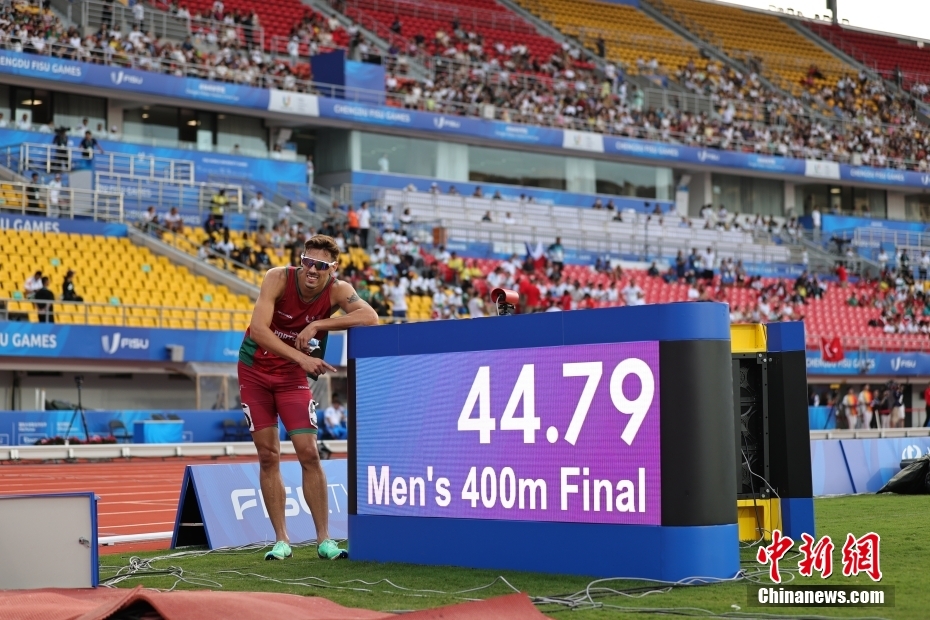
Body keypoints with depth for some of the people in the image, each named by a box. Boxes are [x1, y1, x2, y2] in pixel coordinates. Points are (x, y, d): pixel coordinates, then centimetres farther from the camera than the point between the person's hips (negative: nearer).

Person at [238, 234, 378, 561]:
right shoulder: (278, 278, -21)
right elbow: (259, 329, -30)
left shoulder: (337, 290, -17)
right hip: (255, 370, 0)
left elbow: (370, 317, -34)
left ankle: (324, 540, 0)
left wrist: (317, 325, -36)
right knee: (268, 455, 0)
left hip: (293, 375, 1)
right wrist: (302, 357, -39)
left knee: (309, 454, -8)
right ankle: (281, 540, 7)